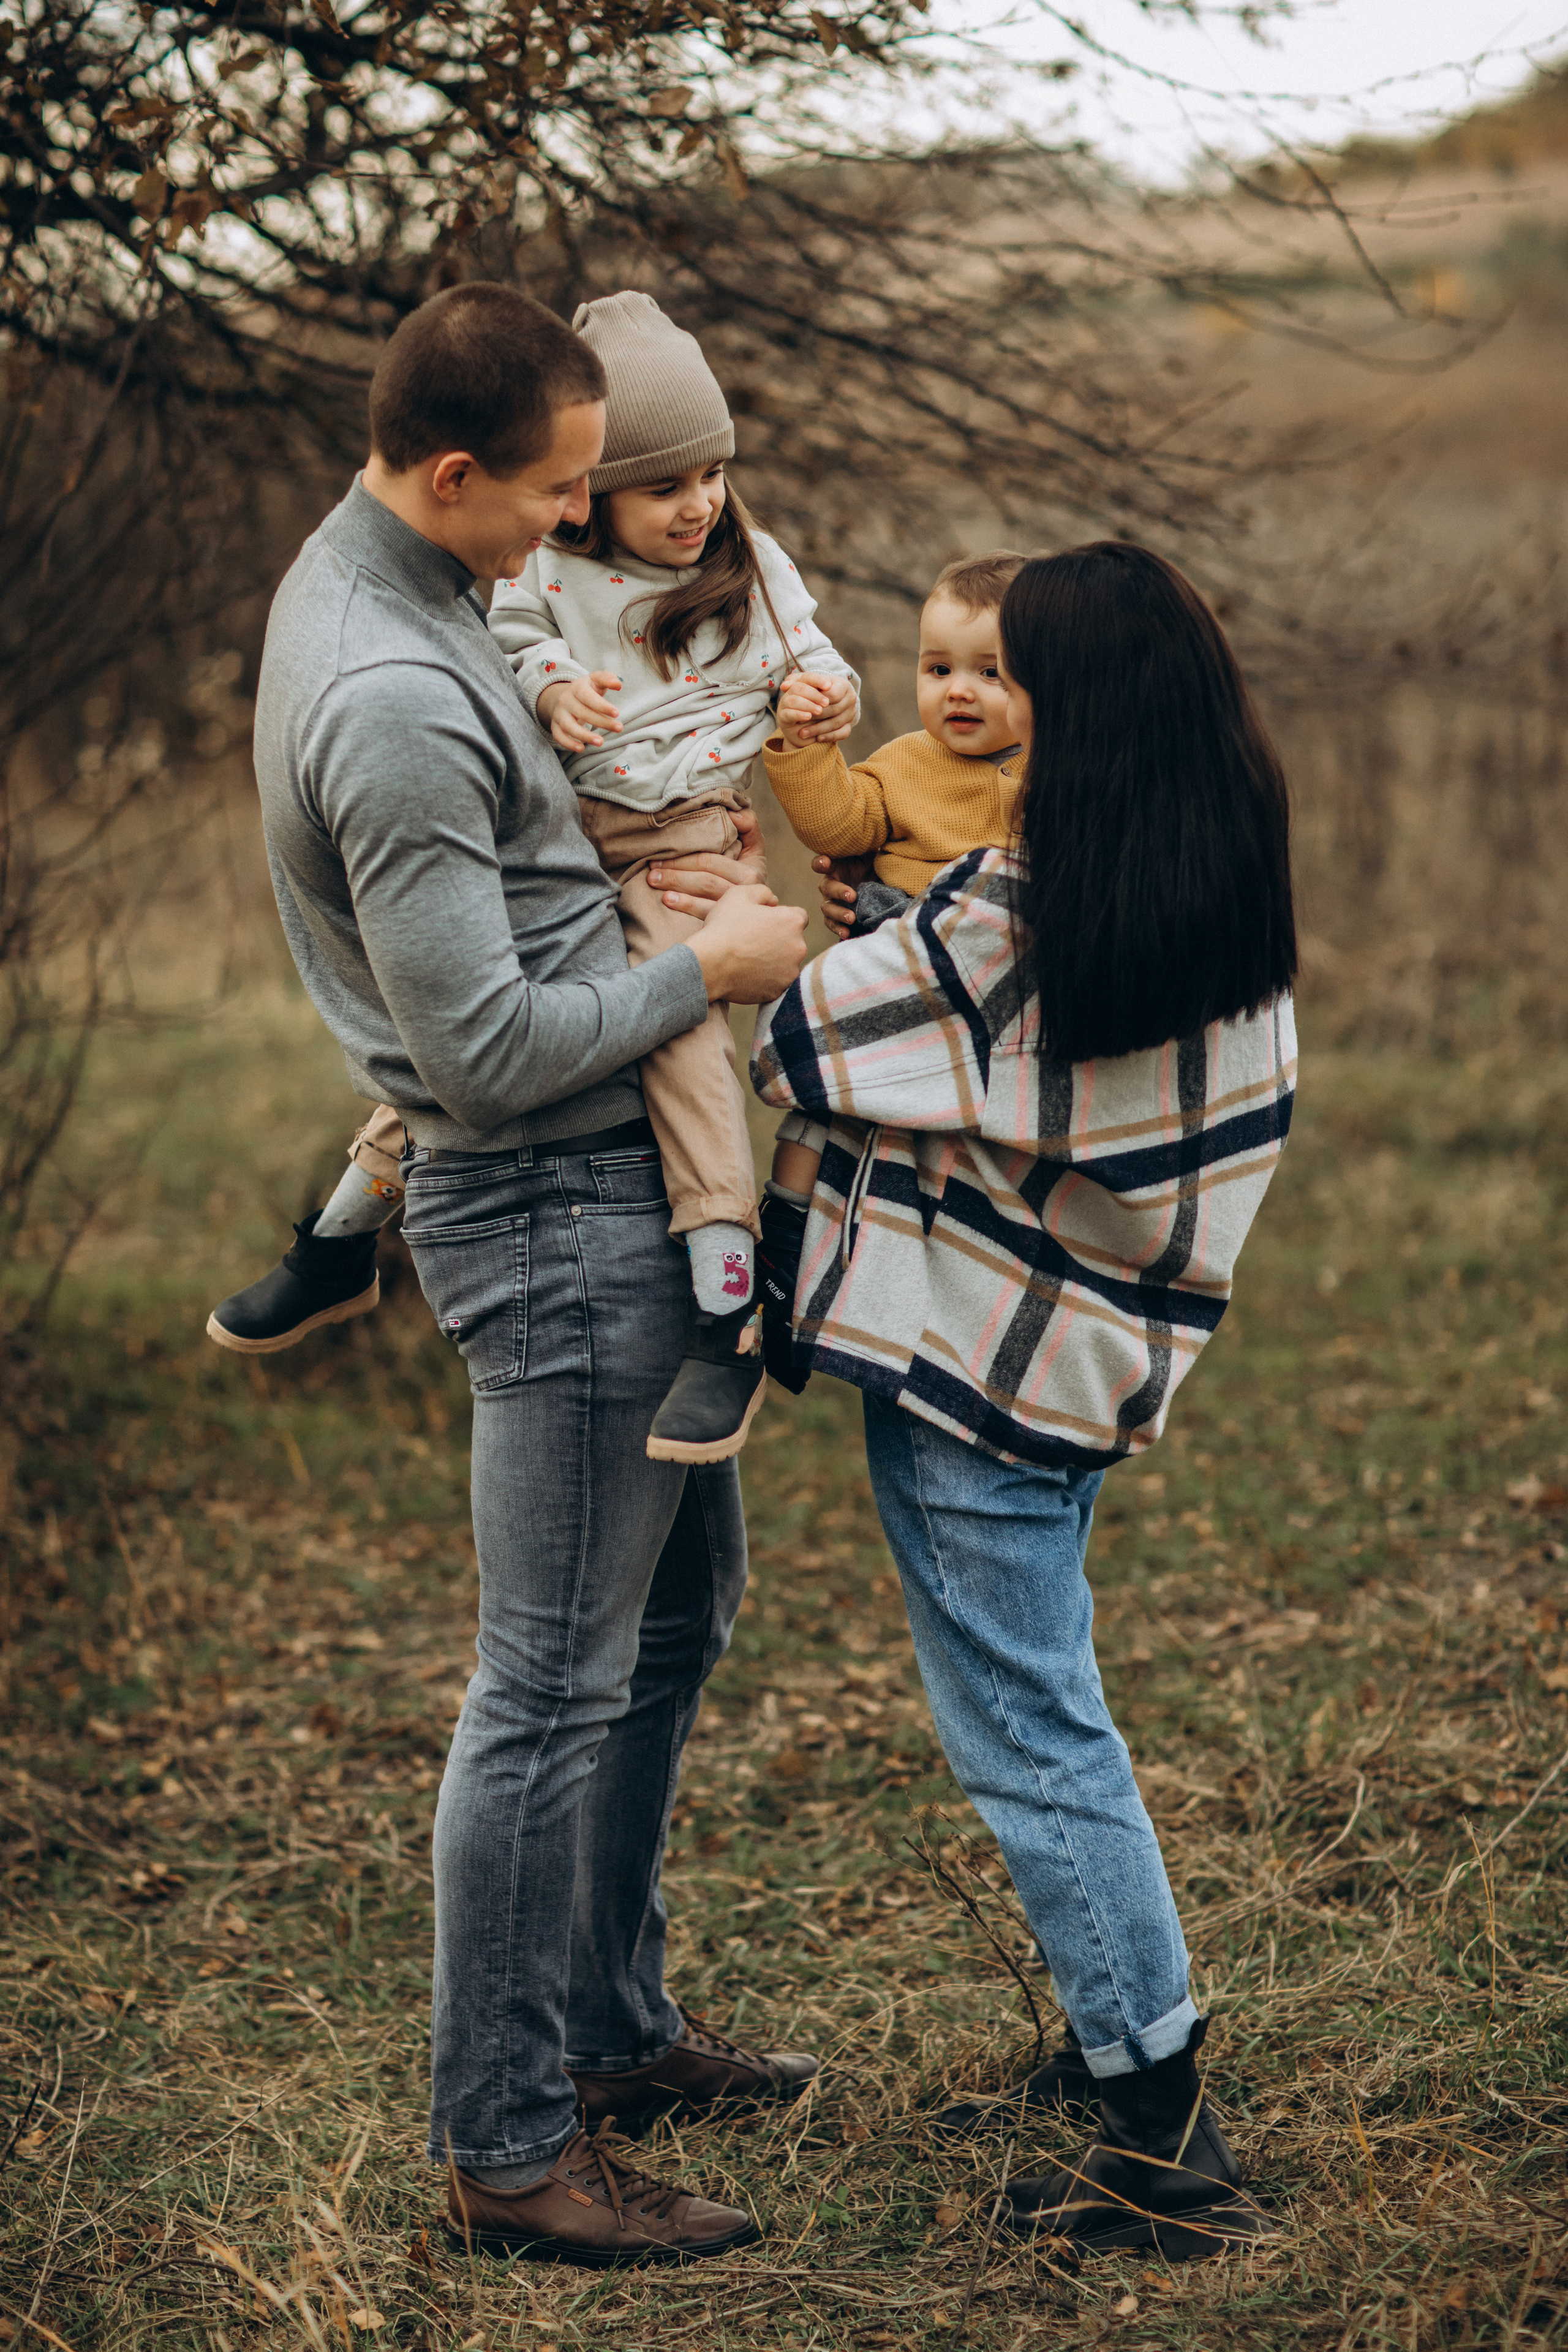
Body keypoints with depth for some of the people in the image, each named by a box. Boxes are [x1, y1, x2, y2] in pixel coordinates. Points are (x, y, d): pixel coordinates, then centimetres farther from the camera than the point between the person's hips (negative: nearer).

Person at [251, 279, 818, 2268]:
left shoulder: (366, 572, 8)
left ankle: (607, 2024, 34)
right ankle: (507, 2146, 10)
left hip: (615, 1198, 11)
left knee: (678, 1610, 21)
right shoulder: (391, 705, -25)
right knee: (554, 1687, -2)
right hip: (552, 1213, -11)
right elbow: (489, 1046, -25)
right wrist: (709, 971, -12)